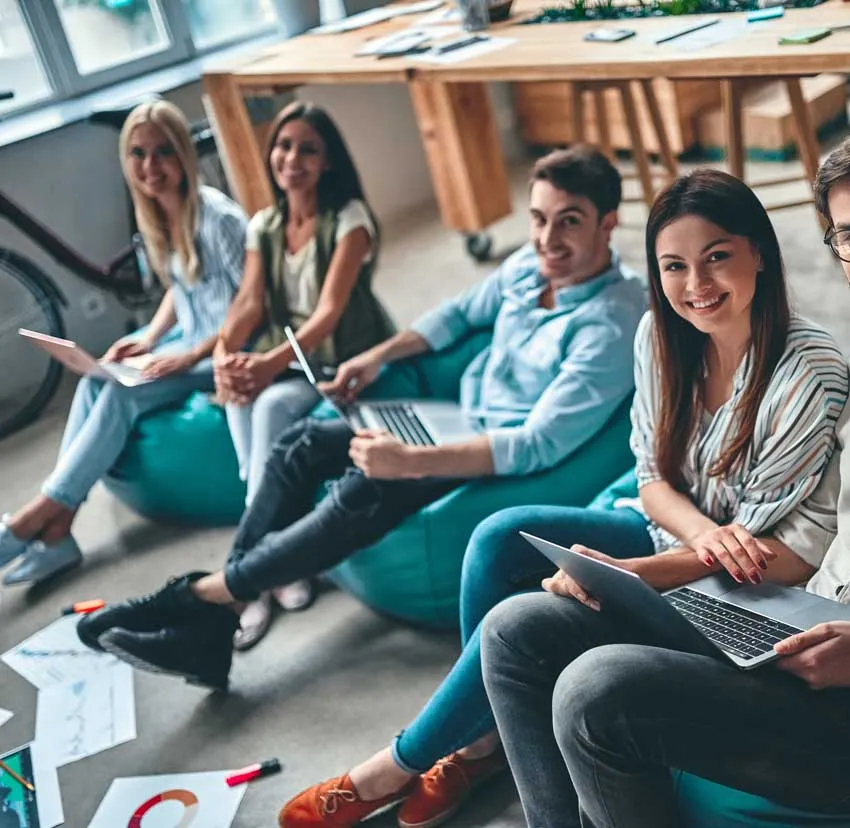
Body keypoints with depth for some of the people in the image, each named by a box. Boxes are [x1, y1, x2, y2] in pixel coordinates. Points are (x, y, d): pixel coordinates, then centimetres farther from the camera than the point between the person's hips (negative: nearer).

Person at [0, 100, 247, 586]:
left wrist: (192, 355, -22)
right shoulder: (157, 216, 2)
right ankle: (55, 530, -15)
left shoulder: (217, 217, -23)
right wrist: (149, 337, 0)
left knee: (122, 394, -23)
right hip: (191, 338, 8)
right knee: (95, 381, -12)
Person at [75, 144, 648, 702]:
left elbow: (539, 446, -31)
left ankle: (205, 594, -16)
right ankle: (212, 625, -6)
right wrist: (379, 356, 10)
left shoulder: (612, 325, -25)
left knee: (370, 487, -32)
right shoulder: (527, 266, 0)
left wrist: (409, 461, -36)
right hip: (460, 423, 9)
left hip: (510, 462, -9)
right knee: (303, 444, 0)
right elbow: (462, 313, 20)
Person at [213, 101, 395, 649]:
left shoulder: (349, 218, -6)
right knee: (239, 399, -30)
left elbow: (329, 312, -17)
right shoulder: (264, 226, 12)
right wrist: (224, 356, -22)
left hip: (344, 360, -4)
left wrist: (271, 362, -32)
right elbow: (249, 304, 0)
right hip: (286, 358, 5)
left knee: (271, 405, -33)